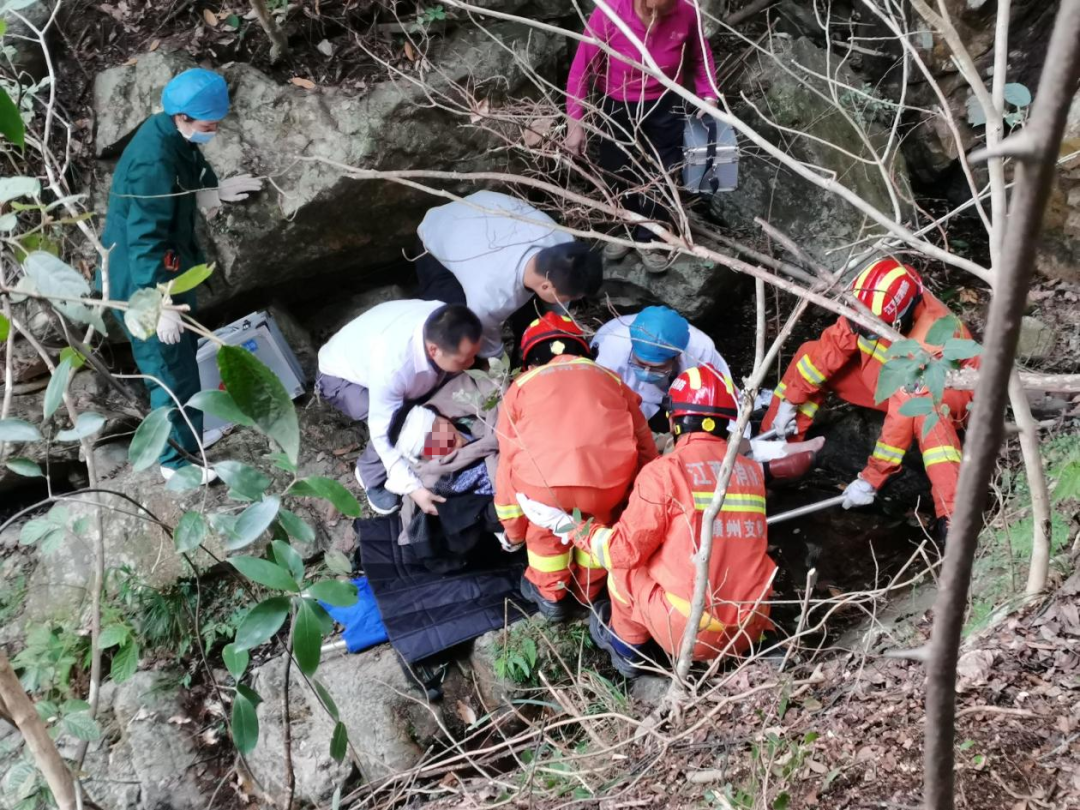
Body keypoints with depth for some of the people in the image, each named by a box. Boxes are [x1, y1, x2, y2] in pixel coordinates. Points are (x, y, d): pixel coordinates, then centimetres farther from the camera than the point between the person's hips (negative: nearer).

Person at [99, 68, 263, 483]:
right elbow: (145, 240, -31)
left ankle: (188, 424, 48)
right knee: (173, 371, 4)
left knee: (185, 353, 27)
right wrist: (163, 305, -28)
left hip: (169, 268, 10)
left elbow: (185, 190, 11)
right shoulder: (155, 163, -32)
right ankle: (177, 460, 19)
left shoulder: (173, 134, -4)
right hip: (143, 280, -10)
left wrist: (215, 191, -11)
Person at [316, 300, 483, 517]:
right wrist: (413, 488, -33)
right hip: (341, 377, -6)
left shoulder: (446, 325, -29)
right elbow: (382, 433, -32)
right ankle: (371, 476, 1)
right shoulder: (391, 367, -44)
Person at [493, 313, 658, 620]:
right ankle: (589, 588, 50)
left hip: (543, 480, -1)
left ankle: (550, 594, 46)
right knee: (597, 518, 35)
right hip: (610, 478, 1)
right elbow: (644, 445, 31)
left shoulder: (522, 385, 28)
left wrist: (513, 528, 41)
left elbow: (508, 460, 30)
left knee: (543, 526, 32)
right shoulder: (608, 378, 32)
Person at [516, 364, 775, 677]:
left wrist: (568, 527, 6)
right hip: (751, 629, 5)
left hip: (690, 633, -5)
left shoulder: (664, 472, -11)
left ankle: (626, 646, 32)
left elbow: (623, 550, -8)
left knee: (623, 562, 18)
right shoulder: (752, 472, 6)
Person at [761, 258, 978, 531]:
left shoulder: (931, 338, -39)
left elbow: (905, 414, -39)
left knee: (925, 410, -45)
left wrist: (871, 479, -38)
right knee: (810, 353, -5)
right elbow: (832, 346, -10)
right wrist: (791, 401, -10)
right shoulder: (868, 306, -23)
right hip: (888, 382, 7)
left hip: (944, 390, -7)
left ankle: (952, 516, -47)